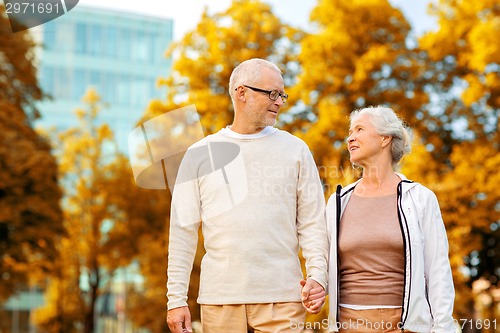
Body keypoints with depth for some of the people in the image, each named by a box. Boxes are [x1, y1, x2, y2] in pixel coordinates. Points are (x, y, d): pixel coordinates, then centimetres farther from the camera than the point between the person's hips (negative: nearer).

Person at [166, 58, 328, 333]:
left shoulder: (295, 150, 8)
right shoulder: (201, 154, 7)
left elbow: (312, 224, 6)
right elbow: (184, 230, 6)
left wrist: (317, 275, -10)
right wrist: (176, 299, 1)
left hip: (281, 299, 0)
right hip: (220, 299, 0)